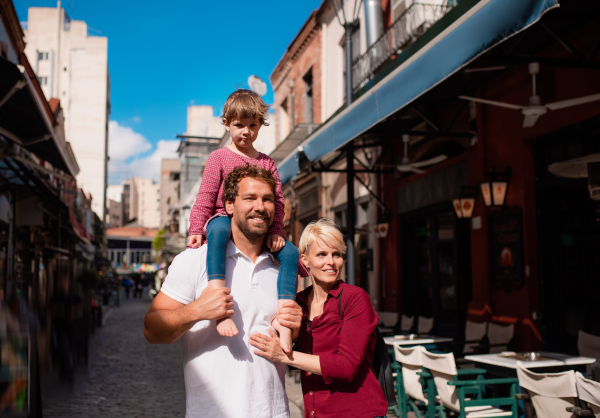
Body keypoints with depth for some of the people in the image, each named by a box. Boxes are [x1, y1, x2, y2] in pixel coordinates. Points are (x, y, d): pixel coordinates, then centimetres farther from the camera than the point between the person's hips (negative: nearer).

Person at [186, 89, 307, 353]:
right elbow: (205, 197, 0)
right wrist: (196, 229, -13)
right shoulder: (219, 158, 7)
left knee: (289, 251, -21)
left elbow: (277, 200, 11)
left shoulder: (267, 163, 17)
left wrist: (275, 230, -5)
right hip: (224, 218, -4)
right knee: (218, 231, -40)